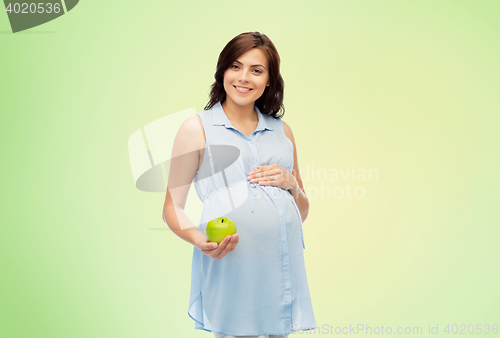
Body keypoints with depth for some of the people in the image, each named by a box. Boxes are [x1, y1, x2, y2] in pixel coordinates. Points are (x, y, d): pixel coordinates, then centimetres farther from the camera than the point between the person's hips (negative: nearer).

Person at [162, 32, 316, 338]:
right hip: (229, 264, -4)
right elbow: (173, 208, 3)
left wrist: (291, 183, 0)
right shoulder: (197, 128, 6)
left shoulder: (282, 131, 17)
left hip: (284, 263, 4)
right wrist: (201, 240, -16)